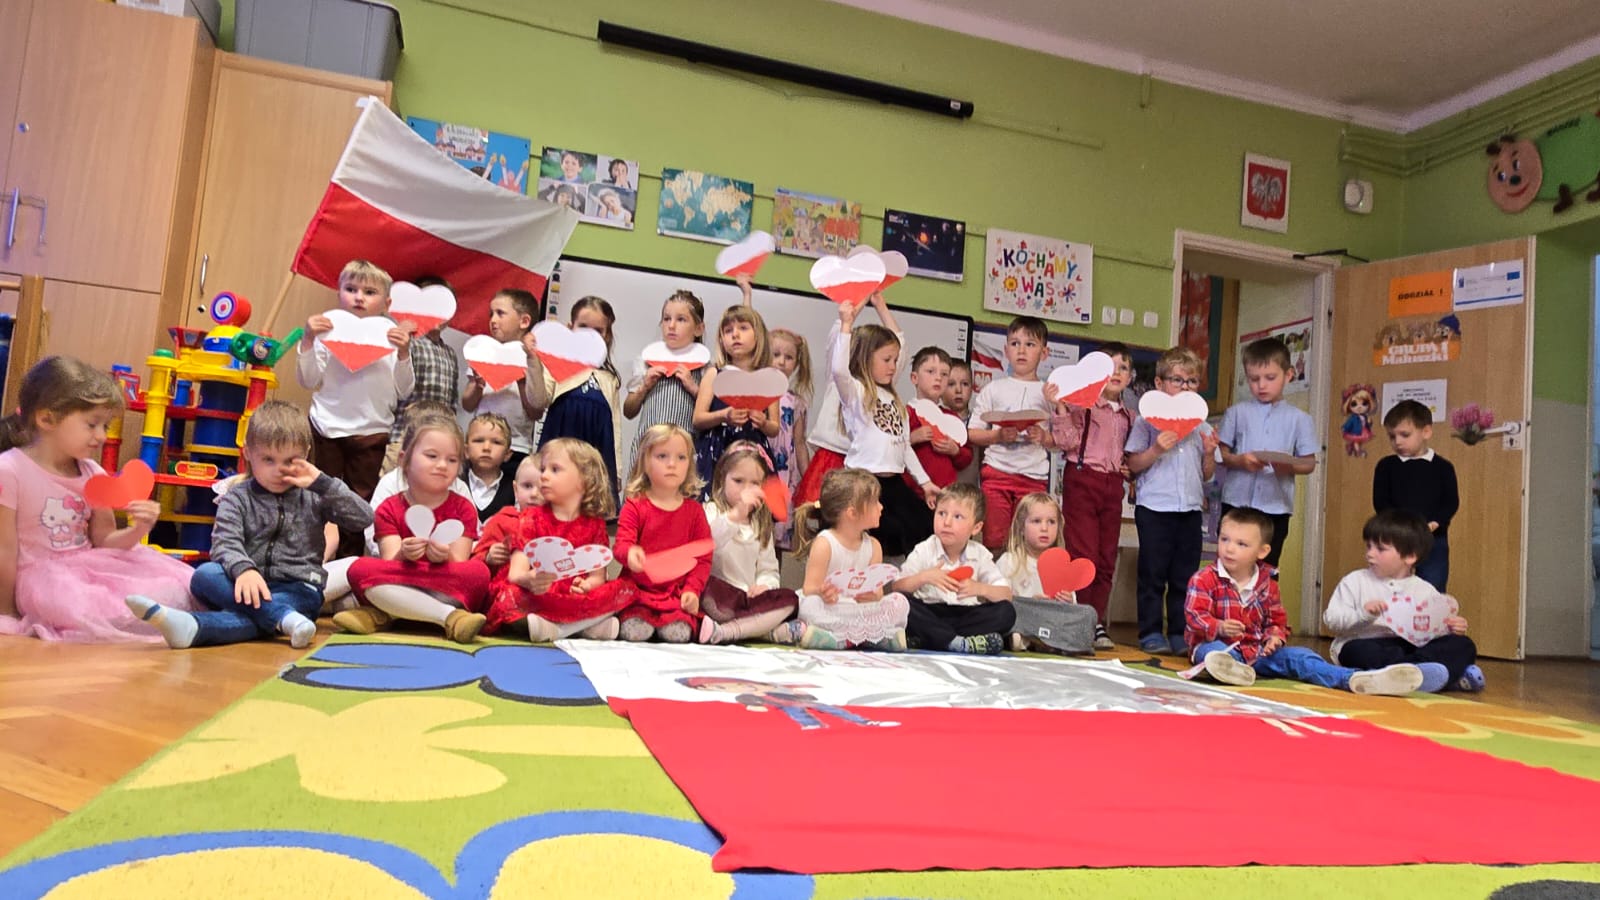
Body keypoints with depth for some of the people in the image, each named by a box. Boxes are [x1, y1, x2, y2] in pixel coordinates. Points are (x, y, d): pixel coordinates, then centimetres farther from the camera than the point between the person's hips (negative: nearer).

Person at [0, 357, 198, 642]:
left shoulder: (93, 474, 5)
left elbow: (104, 541, 10)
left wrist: (136, 531, -12)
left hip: (91, 567, 5)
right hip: (42, 577, -5)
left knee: (171, 583, -15)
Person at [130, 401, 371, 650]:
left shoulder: (313, 497, 9)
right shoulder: (237, 498, 8)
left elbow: (364, 519, -1)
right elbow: (225, 542, -9)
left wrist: (322, 483, -10)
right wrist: (243, 569, -33)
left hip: (297, 590, -2)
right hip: (251, 585, 2)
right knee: (204, 575, -30)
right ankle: (286, 619, -43)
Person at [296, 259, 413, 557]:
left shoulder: (391, 338, 1)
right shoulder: (329, 332, -2)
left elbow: (403, 391, -1)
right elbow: (308, 381, -3)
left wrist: (403, 353, -14)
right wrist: (308, 340, -13)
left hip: (371, 433, 0)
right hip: (328, 429, 0)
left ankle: (350, 561, 21)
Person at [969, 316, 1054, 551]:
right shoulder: (994, 389, 10)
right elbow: (972, 434, 5)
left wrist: (1044, 437, -12)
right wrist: (999, 436, -12)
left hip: (1034, 477, 0)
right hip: (996, 472, 0)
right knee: (993, 539, -2)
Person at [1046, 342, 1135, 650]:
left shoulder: (1129, 416, 17)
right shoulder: (1081, 403, -2)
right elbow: (1067, 441, -12)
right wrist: (1060, 406, -20)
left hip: (1113, 486, 6)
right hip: (1082, 480, -6)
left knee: (1106, 559, 6)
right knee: (1084, 555, -9)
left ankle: (1096, 623, 13)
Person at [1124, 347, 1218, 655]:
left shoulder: (1201, 426, 14)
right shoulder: (1147, 420, 2)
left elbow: (1207, 474, 16)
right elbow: (1133, 465, -3)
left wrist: (1210, 452, -2)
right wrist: (1157, 449, -17)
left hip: (1190, 508, 4)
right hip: (1154, 506, -4)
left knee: (1185, 575, 7)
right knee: (1153, 573, 0)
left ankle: (1180, 634, 15)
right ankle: (1151, 632, 8)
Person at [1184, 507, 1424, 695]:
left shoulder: (1267, 584, 8)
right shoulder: (1204, 579, -6)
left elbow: (1277, 620, 14)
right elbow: (1194, 616, -15)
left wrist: (1275, 636, -10)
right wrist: (1218, 627, -35)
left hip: (1258, 649, 5)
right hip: (1219, 645, -4)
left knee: (1299, 657, -16)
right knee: (1210, 649, -39)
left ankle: (1355, 679, -33)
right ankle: (1234, 670, -73)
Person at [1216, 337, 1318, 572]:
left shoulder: (1299, 419, 3)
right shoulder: (1237, 412, 3)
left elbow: (1310, 463, 4)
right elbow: (1221, 453, 4)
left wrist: (1290, 466, -17)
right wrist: (1239, 461, -16)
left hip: (1276, 508, 0)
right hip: (1236, 503, 0)